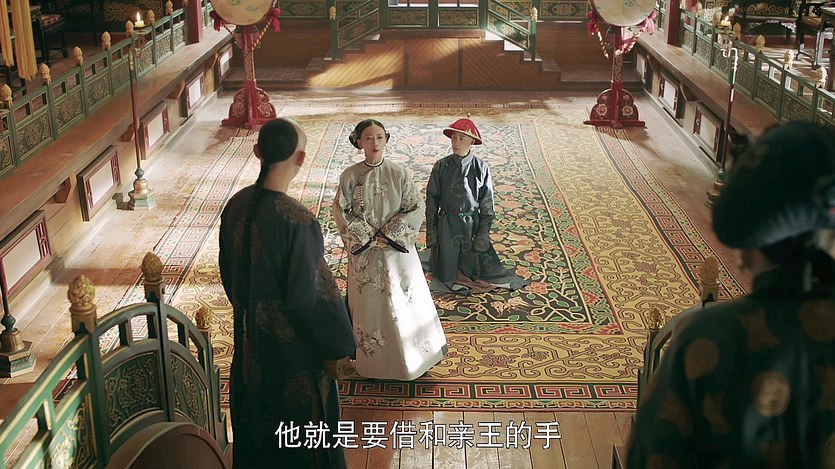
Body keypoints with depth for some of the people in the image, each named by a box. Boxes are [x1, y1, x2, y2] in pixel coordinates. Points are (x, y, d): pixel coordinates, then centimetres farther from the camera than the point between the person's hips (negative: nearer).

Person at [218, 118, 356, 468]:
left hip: (250, 338, 7)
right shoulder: (296, 220, -29)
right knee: (302, 426, 15)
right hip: (293, 347, -7)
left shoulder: (236, 205, -7)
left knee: (256, 419, 26)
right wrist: (336, 347, -10)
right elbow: (310, 295, -24)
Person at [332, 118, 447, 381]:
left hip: (397, 249, 0)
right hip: (363, 252, 0)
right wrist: (368, 236, -13)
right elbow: (341, 212, -4)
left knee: (404, 302, 8)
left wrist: (387, 234, -14)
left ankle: (413, 356, 25)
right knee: (369, 303, 10)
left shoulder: (399, 174, -6)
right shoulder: (350, 176, -6)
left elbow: (415, 209, -7)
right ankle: (371, 359, 26)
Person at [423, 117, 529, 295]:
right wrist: (431, 230, -1)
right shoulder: (441, 166, -7)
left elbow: (487, 203, -3)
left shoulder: (481, 168, -8)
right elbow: (431, 199, 0)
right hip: (446, 225, 0)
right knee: (447, 274, 9)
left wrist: (483, 233, -6)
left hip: (471, 225, 0)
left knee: (474, 271, 7)